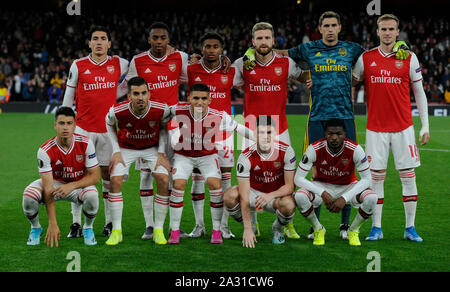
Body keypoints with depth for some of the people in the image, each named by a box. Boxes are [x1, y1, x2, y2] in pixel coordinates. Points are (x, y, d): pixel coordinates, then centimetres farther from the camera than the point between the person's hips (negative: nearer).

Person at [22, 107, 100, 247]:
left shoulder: (85, 143, -20)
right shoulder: (45, 151, -24)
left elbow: (95, 176, -15)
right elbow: (48, 189, -27)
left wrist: (71, 186, -33)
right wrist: (53, 224, -34)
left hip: (80, 183, 0)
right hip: (54, 183, 0)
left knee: (91, 196, -35)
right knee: (29, 195, -31)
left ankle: (88, 228, -2)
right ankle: (35, 228, 2)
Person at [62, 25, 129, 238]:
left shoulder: (119, 64, 3)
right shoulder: (78, 66, 1)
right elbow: (68, 97, 7)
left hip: (108, 128, 1)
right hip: (83, 127, -1)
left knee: (108, 174, 6)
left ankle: (110, 222, 14)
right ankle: (76, 223, 2)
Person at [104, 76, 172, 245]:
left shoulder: (161, 110, -27)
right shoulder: (117, 111, -28)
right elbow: (110, 125, -3)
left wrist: (161, 153, -9)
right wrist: (116, 152, -8)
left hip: (152, 147, 1)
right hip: (126, 148, 0)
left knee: (164, 180, -18)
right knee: (115, 181, -19)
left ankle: (158, 230, -5)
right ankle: (116, 231, -7)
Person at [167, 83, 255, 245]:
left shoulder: (218, 116, -22)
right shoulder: (178, 111, -21)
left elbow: (239, 128, -8)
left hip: (208, 155, 0)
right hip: (184, 155, 0)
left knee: (215, 184, -20)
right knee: (178, 184, -20)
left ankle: (216, 231, -5)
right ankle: (174, 231, -6)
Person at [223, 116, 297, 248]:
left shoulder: (286, 151, -19)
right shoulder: (245, 157, -22)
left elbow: (289, 186, -15)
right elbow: (244, 197, -26)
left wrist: (270, 195, -36)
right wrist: (248, 229, -33)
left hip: (278, 194, 0)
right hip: (254, 192, 0)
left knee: (288, 205, -35)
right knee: (230, 195, -30)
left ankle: (277, 228, 3)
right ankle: (251, 226, 1)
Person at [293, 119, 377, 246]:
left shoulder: (355, 149, -23)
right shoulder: (315, 149, -23)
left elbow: (366, 179, -19)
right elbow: (298, 178, -21)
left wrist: (344, 198, -31)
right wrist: (323, 193, -33)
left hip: (348, 187, 0)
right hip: (322, 186, 0)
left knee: (371, 198, -31)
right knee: (300, 196, -32)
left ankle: (353, 231, -1)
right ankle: (318, 230, -3)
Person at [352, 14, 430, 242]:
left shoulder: (409, 58, 2)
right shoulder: (366, 58, 4)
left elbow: (419, 92, 6)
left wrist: (425, 126, 2)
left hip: (403, 127, 0)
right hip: (375, 127, 0)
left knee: (408, 176, 1)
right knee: (376, 176, 2)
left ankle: (410, 228, 10)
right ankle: (376, 228, 10)